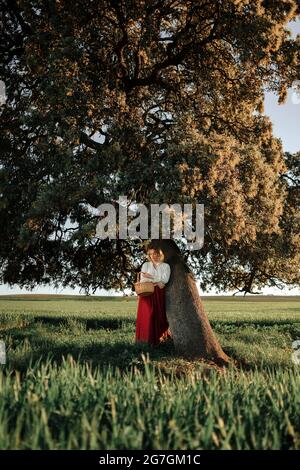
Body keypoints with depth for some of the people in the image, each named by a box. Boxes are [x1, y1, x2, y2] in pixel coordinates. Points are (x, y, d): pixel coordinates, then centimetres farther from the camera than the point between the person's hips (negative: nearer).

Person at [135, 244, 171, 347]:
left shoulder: (165, 266, 9)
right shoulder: (146, 265, 10)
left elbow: (164, 280, -6)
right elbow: (142, 280, -1)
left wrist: (150, 277, -6)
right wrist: (157, 282, -9)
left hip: (159, 295, 0)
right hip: (147, 293, 0)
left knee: (158, 315, -2)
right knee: (146, 316, -8)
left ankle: (157, 338, 3)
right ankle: (146, 340, -8)